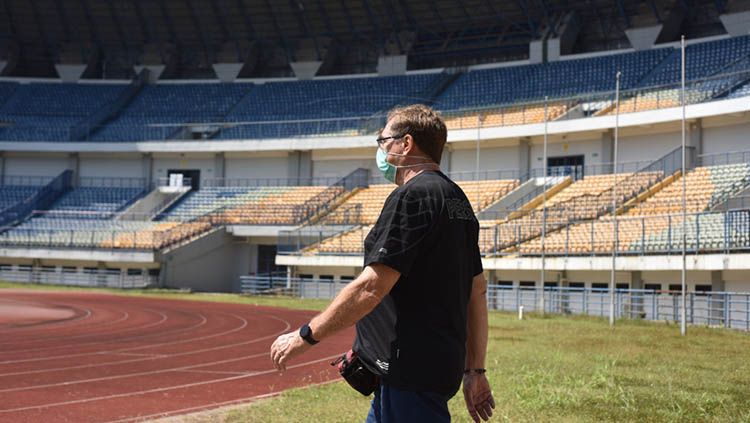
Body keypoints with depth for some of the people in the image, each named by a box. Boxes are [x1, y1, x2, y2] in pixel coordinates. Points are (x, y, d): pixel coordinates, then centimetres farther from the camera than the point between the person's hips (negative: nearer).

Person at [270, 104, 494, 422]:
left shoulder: (412, 196, -14)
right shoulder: (457, 199, 15)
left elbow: (371, 286, -20)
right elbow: (478, 291, 17)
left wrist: (305, 336, -12)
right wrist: (475, 371, 20)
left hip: (411, 373, -10)